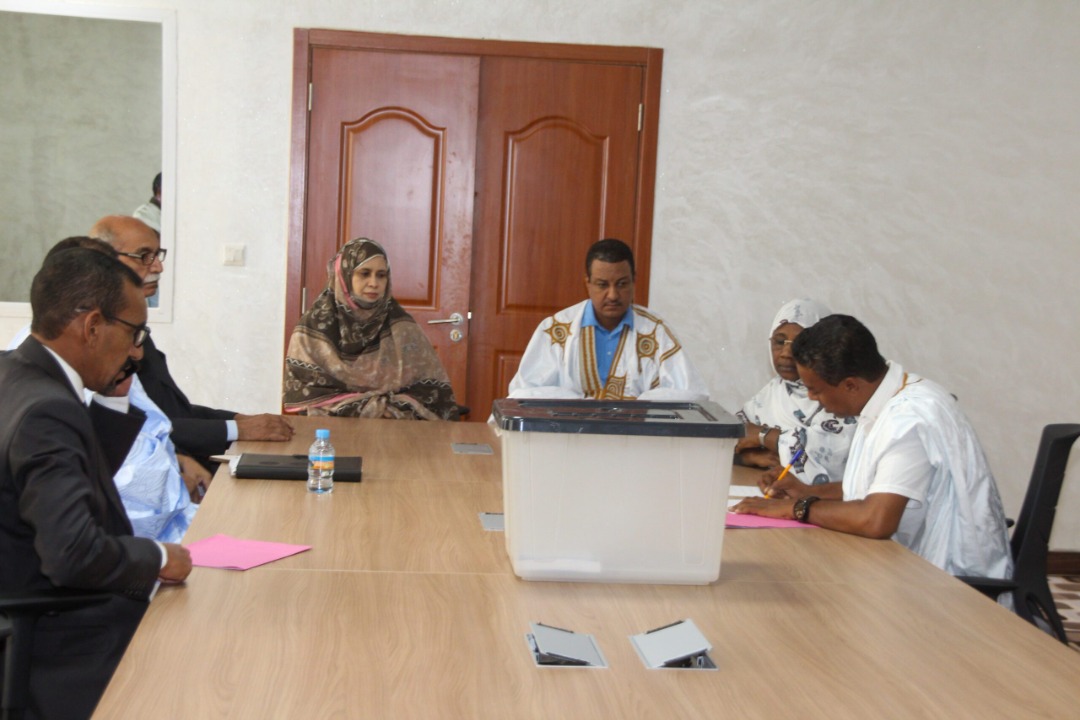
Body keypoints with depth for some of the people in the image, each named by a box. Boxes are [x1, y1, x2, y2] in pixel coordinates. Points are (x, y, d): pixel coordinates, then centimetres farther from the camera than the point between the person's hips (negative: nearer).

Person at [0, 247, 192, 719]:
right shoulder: (46, 411, -27)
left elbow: (86, 474, 16)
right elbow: (75, 554, -34)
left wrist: (113, 399, 4)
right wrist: (159, 559, -17)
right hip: (60, 647, -9)